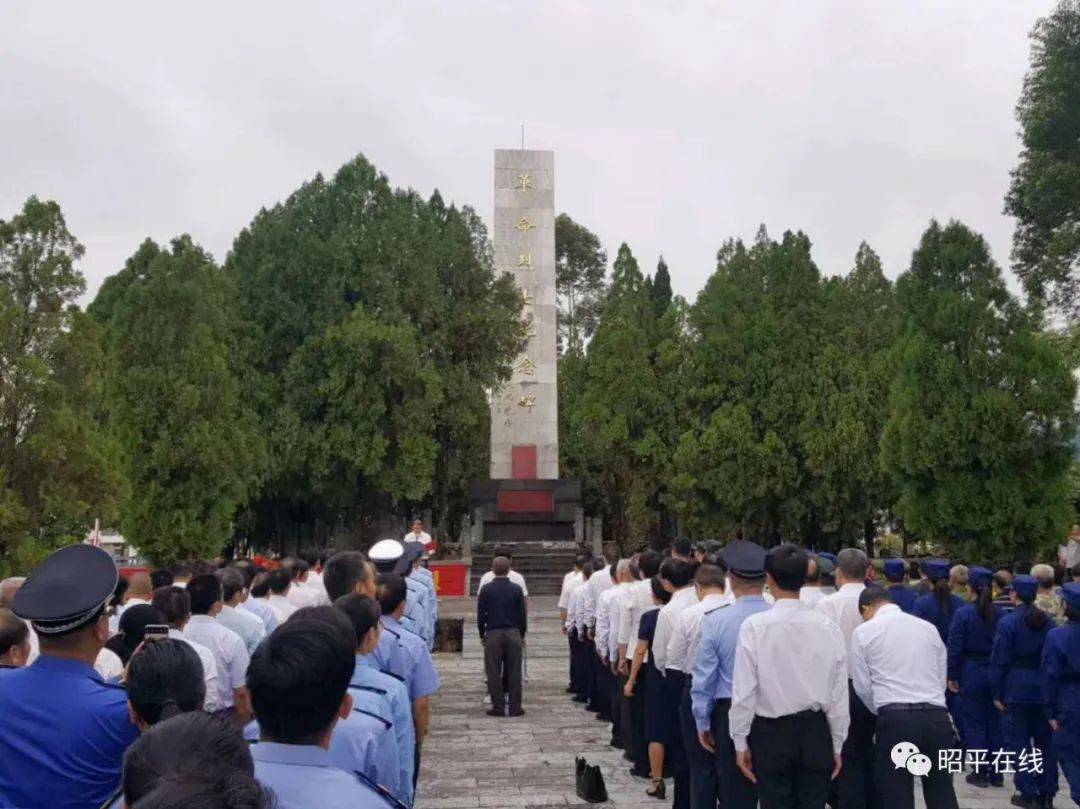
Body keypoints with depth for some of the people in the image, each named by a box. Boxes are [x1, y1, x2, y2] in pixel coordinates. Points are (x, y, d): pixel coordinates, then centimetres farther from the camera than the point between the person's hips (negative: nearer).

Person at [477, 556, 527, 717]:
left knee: (494, 673, 5)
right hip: (513, 633, 1)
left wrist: (482, 634, 12)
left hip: (493, 634, -1)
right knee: (514, 672, 6)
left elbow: (480, 615, 0)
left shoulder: (486, 590, -3)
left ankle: (498, 707, 5)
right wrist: (522, 633, 14)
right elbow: (523, 614, 2)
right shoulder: (516, 589, -1)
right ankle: (515, 708, 7)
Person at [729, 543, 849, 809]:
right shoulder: (828, 627, -6)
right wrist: (837, 744, 11)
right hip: (815, 732, 3)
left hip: (771, 732, -2)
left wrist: (740, 741, 0)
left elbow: (744, 690, -12)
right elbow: (839, 693, -1)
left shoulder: (755, 626, -14)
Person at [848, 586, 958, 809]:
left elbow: (862, 686, 7)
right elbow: (941, 678, 17)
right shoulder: (929, 627, 15)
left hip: (896, 718, -3)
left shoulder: (864, 631, 4)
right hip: (937, 716, 4)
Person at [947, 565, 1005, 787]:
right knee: (994, 721, 13)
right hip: (995, 673, 4)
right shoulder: (999, 614, -3)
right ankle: (996, 773, 18)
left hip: (971, 673, -4)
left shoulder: (963, 613, -13)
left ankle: (980, 772, 7)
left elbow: (954, 648, -11)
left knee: (973, 723, 5)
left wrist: (952, 676, -2)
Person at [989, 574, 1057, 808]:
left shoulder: (1008, 622, -11)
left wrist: (996, 693, -3)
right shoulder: (1047, 621, 2)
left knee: (1018, 741, 5)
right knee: (1045, 740, 14)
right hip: (1044, 688, 5)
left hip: (1017, 689, -5)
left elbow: (998, 661, -11)